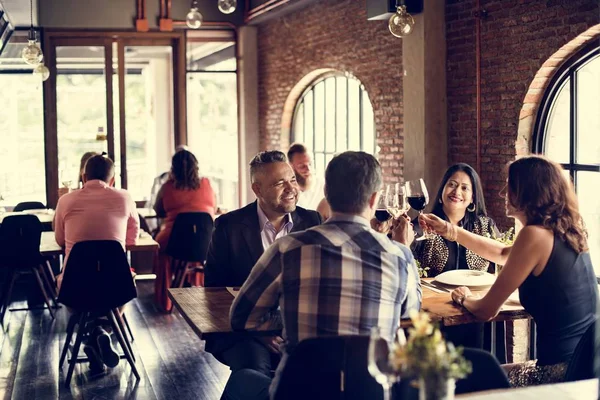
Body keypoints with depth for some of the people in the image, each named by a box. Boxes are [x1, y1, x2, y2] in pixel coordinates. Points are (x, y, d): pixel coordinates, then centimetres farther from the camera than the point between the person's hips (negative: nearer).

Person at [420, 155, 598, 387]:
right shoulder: (563, 230, 8)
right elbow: (503, 254, 27)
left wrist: (464, 299, 12)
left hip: (563, 371, -8)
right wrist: (449, 230, 28)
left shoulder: (535, 235, -18)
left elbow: (486, 311, -11)